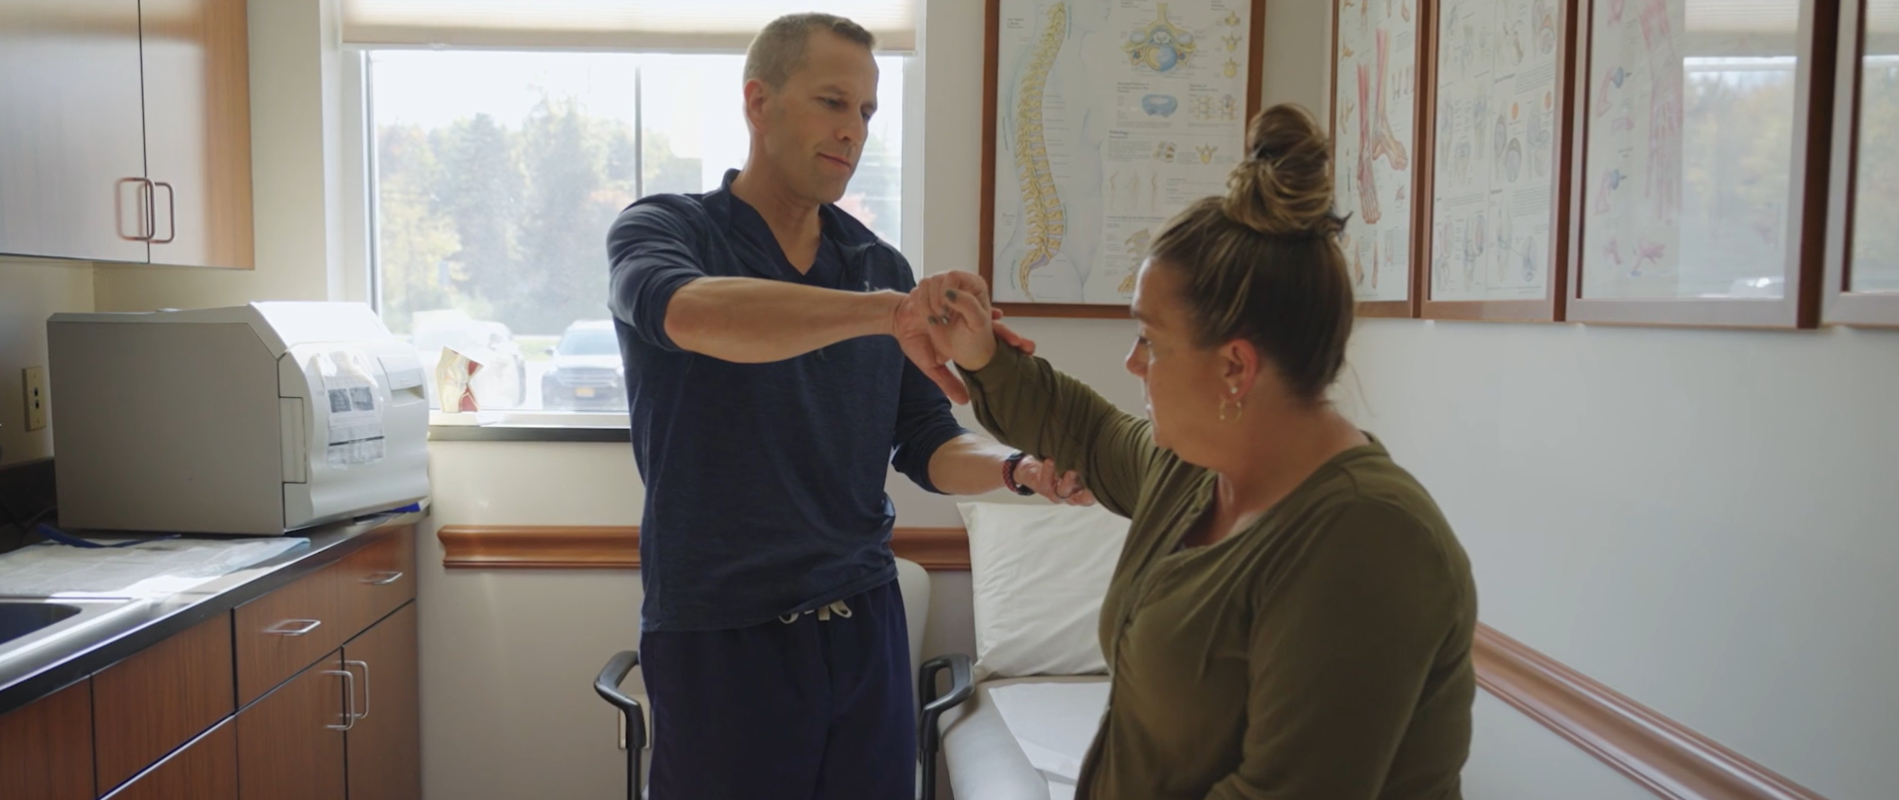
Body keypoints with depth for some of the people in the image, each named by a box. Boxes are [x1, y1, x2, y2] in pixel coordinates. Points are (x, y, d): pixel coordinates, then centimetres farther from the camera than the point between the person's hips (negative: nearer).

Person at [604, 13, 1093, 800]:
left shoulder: (881, 267, 6)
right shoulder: (661, 229, -6)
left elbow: (926, 444, 5)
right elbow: (692, 314, -30)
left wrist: (1019, 467, -15)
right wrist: (887, 313, -40)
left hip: (865, 623, 4)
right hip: (719, 634, -3)